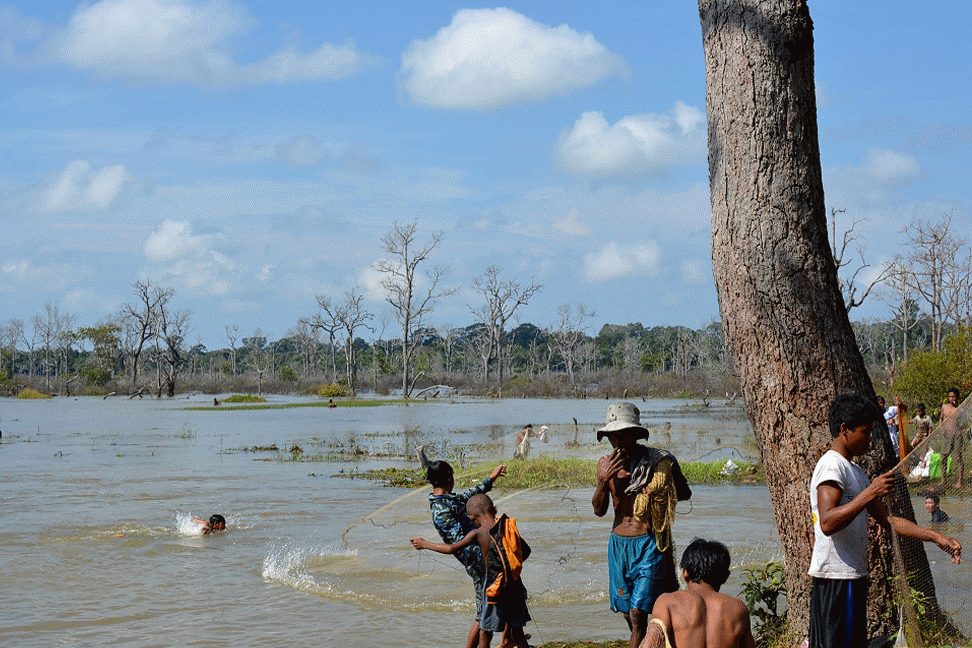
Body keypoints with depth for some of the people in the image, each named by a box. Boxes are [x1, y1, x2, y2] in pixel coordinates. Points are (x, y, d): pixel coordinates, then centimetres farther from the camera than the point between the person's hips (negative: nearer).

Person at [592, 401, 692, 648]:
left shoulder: (660, 462, -6)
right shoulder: (606, 464, 4)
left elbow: (685, 493, 9)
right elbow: (599, 510, 0)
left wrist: (656, 493, -10)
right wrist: (604, 480, -18)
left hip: (648, 544, -4)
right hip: (618, 544, 5)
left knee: (637, 614, -12)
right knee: (628, 613, 12)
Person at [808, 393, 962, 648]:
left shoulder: (854, 471, 21)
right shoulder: (831, 465, -11)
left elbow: (887, 519, 22)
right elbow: (827, 523, -24)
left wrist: (935, 536, 15)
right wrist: (870, 493, -26)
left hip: (850, 575, 10)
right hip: (837, 577, -10)